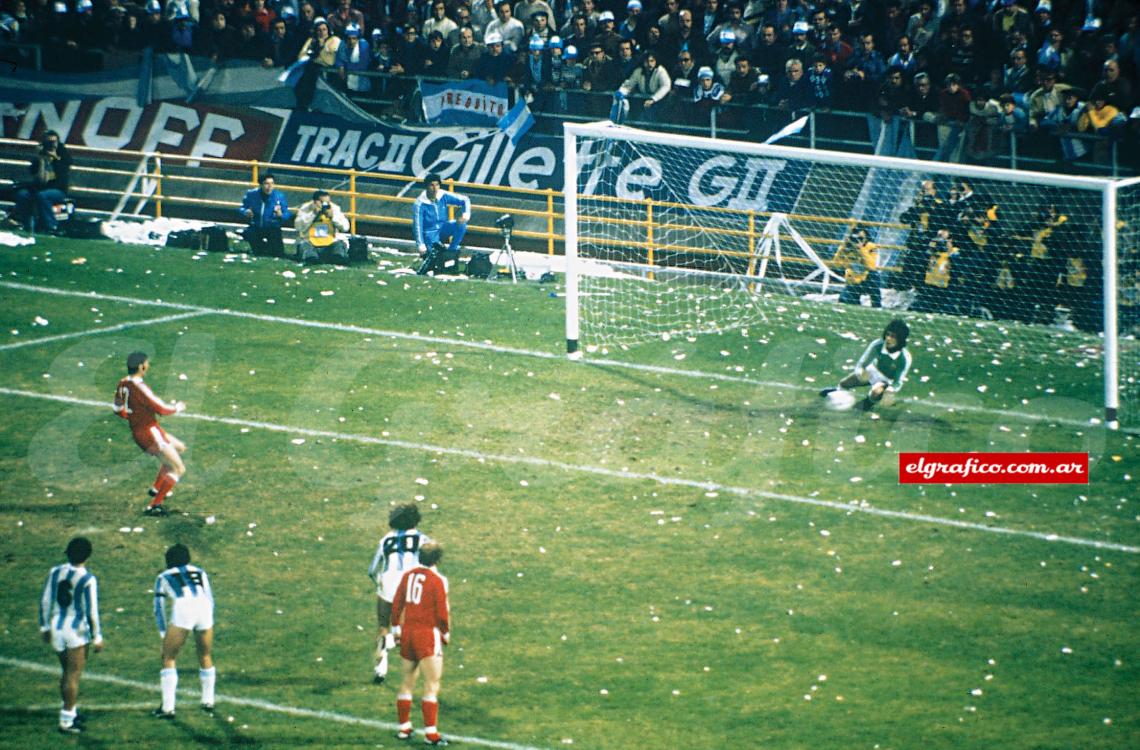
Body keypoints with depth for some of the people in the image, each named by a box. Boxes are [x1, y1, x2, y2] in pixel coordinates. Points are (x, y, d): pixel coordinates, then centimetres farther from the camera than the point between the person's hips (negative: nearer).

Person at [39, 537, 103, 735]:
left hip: (56, 628, 6)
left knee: (68, 672, 22)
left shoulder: (55, 572, -2)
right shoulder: (87, 579, -18)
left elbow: (45, 602, 6)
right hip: (77, 630, -6)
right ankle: (66, 721, 3)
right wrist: (97, 638, -6)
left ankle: (71, 712, 36)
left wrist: (44, 627, 19)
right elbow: (91, 611, -16)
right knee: (73, 676, 2)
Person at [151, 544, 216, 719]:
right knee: (205, 657, 24)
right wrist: (208, 625, 34)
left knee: (169, 658, 8)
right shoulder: (200, 573, 32)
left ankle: (168, 707, 0)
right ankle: (208, 702, 32)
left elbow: (159, 608, 19)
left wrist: (164, 636, 21)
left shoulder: (164, 577, 25)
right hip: (204, 609, 3)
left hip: (182, 611, -3)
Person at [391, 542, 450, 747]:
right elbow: (442, 613, -11)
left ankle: (404, 728, 24)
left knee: (408, 681, 18)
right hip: (428, 634, -6)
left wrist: (397, 627, 21)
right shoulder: (437, 580, -13)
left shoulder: (408, 575, 4)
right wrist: (446, 633, 5)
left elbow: (396, 604, 8)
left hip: (407, 631, 6)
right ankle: (430, 732, -6)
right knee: (432, 685, -3)